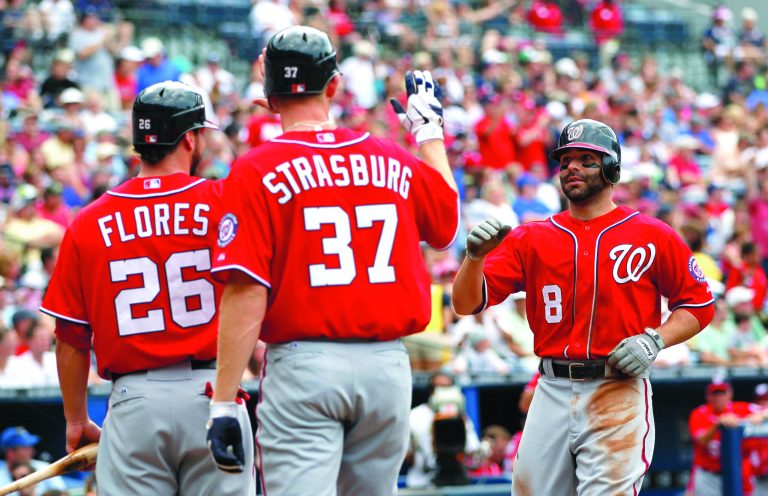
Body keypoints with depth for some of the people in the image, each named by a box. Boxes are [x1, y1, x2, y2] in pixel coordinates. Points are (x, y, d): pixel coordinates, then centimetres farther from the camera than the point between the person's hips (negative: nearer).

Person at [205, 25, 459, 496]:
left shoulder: (256, 173, -6)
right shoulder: (395, 162, 7)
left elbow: (247, 295, -13)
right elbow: (445, 224, 28)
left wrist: (224, 402, -11)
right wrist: (429, 129, 40)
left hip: (304, 367, -4)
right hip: (388, 364, 4)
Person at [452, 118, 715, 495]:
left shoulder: (653, 237, 4)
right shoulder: (530, 238, 9)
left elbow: (698, 305, 8)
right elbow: (466, 303, 2)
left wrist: (653, 340, -9)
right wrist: (475, 255, -18)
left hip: (619, 394, -3)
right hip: (552, 392, 3)